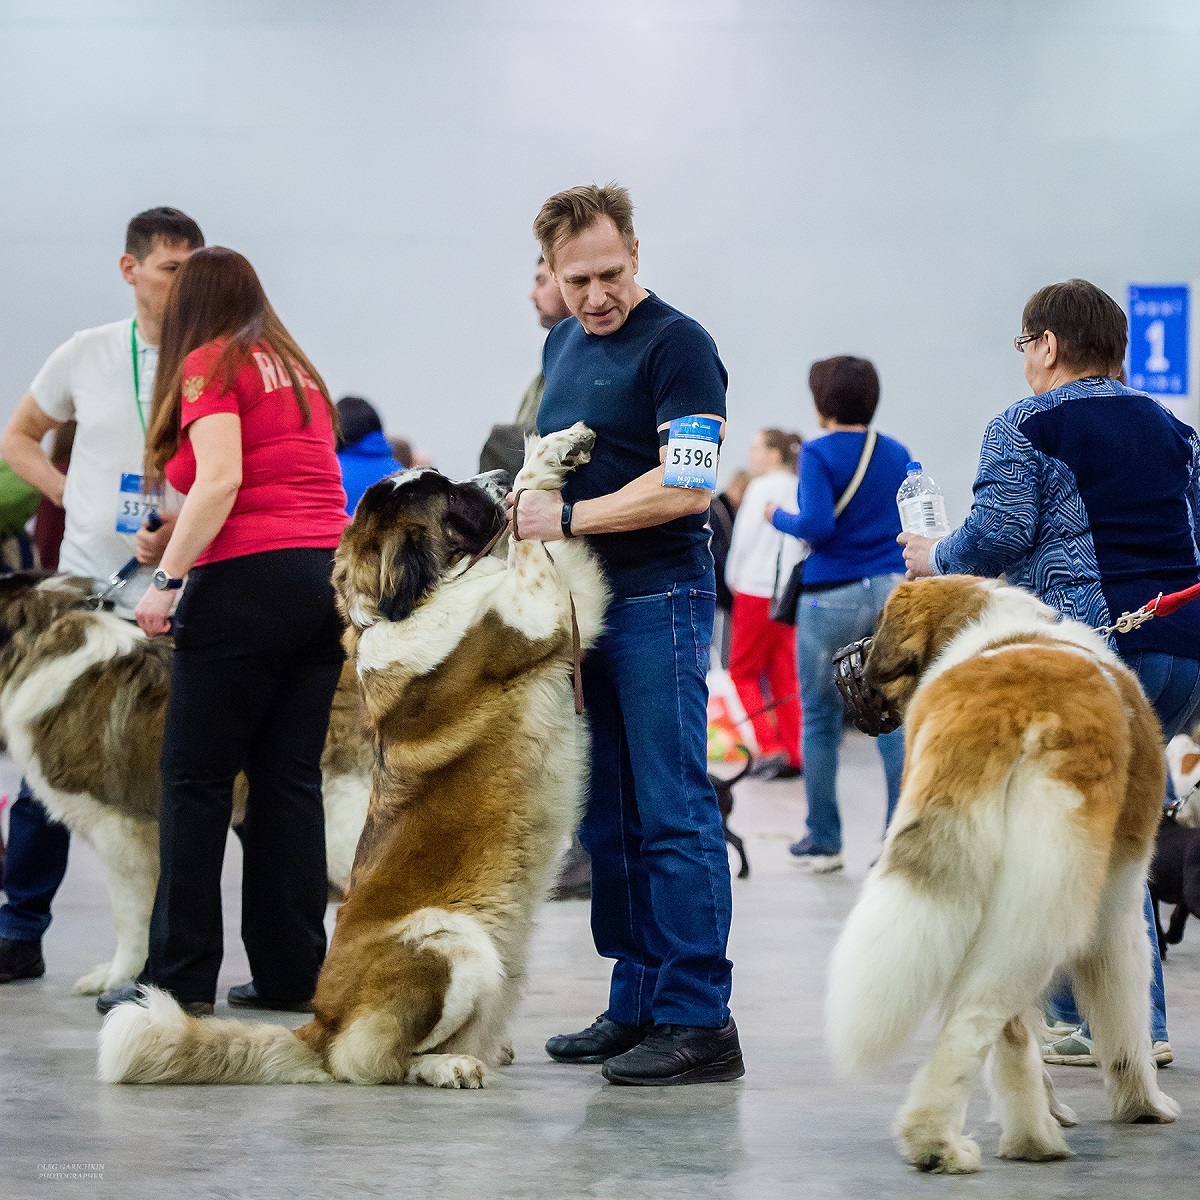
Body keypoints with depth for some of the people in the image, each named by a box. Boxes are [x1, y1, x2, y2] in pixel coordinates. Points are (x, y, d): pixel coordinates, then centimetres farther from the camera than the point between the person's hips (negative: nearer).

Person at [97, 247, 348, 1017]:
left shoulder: (208, 365, -1)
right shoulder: (298, 369, 21)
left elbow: (220, 479, -14)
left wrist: (167, 579, -14)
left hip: (250, 578, -7)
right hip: (329, 575, 7)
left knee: (197, 779, -2)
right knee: (291, 776, 8)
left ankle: (180, 977, -2)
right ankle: (291, 972, 6)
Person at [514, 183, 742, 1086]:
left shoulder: (677, 344, -10)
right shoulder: (562, 344, 16)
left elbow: (687, 486, -19)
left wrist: (570, 519, -14)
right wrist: (530, 502, 8)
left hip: (658, 597, -8)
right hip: (581, 600, 8)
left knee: (672, 811, -10)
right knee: (606, 817, 10)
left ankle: (699, 1019, -9)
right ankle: (637, 1004, 17)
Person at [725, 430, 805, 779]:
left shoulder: (763, 488, -10)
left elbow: (745, 539, -11)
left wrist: (734, 579, 5)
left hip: (758, 590, -7)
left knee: (743, 671, 3)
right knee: (784, 674, 11)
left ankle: (770, 748, -7)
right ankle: (793, 755, 8)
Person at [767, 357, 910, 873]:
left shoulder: (819, 453, -8)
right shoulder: (896, 453, 8)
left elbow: (817, 525, -18)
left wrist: (779, 517, 0)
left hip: (832, 596, -4)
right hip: (891, 593, 4)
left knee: (820, 718, 9)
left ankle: (823, 841, 14)